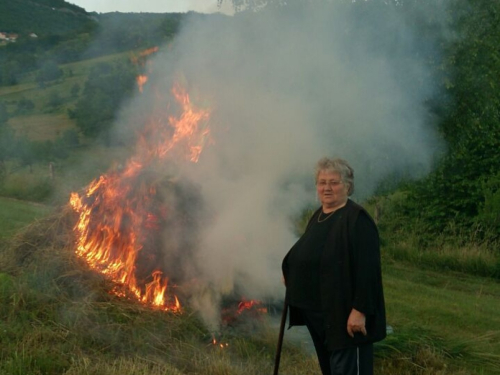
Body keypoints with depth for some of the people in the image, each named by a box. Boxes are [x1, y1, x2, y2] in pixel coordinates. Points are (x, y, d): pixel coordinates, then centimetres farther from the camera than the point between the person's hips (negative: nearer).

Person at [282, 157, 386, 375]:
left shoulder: (356, 219, -15)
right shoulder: (318, 216, 12)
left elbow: (367, 269, -21)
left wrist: (360, 310, -25)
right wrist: (291, 274, 10)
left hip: (344, 312, -9)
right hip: (316, 309, 9)